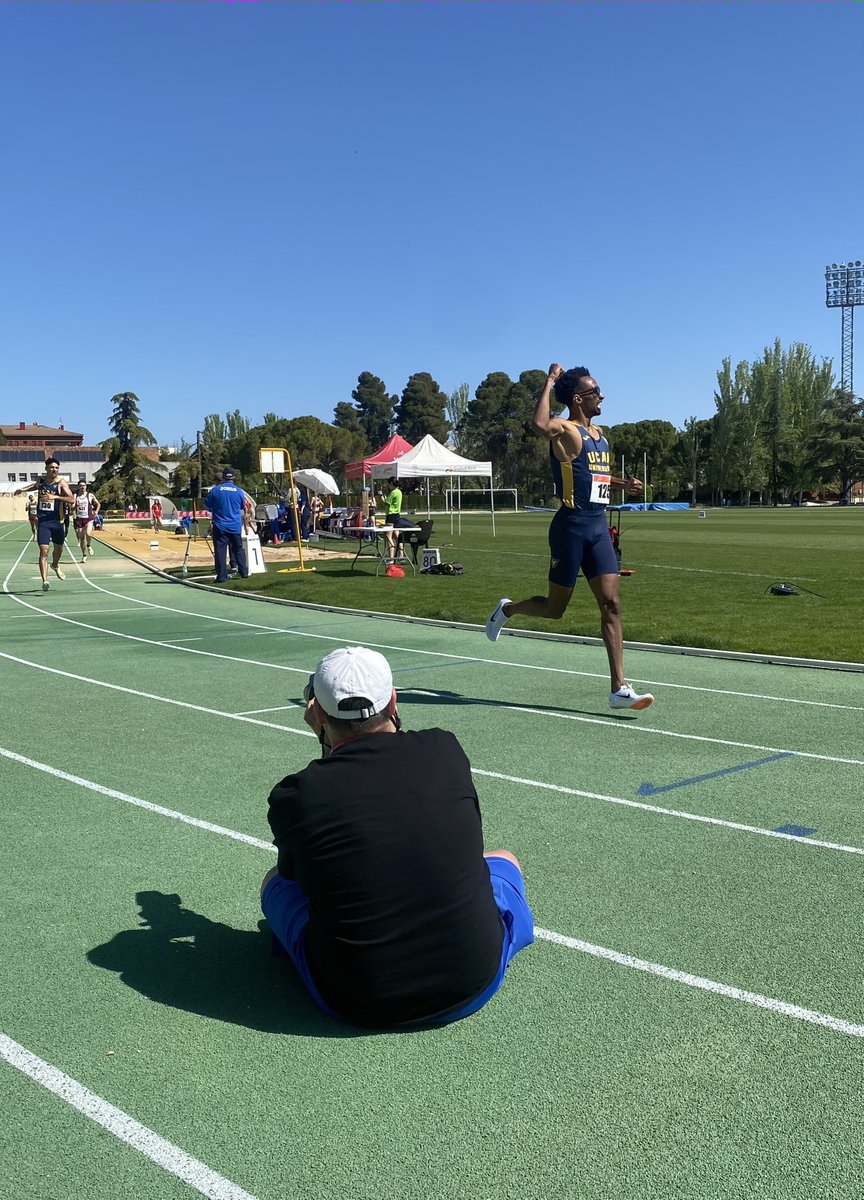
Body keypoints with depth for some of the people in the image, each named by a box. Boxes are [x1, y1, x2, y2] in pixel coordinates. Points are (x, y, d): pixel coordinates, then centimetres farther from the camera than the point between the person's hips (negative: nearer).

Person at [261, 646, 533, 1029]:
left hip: (357, 1004, -1)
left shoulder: (292, 796, -13)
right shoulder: (445, 750, -8)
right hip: (474, 987, 2)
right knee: (503, 860, 29)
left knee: (276, 880, 25)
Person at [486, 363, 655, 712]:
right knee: (555, 609, 5)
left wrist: (622, 484, 17)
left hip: (598, 526, 7)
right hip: (572, 526, -7)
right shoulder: (565, 431, -10)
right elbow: (540, 424, -34)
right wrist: (550, 382, -22)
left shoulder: (600, 434, 16)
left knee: (611, 605, -1)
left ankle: (619, 689, -1)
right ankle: (506, 609, 36)